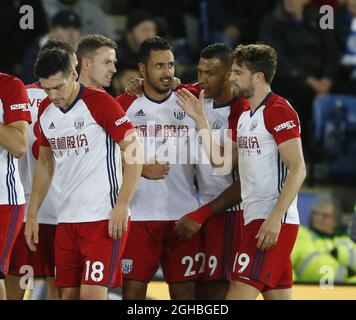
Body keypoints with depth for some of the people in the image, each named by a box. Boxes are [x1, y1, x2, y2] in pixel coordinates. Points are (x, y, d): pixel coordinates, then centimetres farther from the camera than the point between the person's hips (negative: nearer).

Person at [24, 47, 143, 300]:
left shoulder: (100, 103, -11)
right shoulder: (46, 111, 10)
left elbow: (135, 151, -11)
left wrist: (122, 205, -17)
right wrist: (32, 214, 19)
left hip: (104, 218, -7)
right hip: (66, 219, 7)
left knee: (92, 294, -12)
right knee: (68, 294, 7)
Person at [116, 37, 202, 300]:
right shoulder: (124, 106, 2)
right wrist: (142, 169, -11)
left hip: (183, 216, 2)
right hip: (138, 216, -2)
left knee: (184, 291, 2)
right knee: (132, 290, -2)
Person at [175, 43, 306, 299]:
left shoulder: (278, 110, -10)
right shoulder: (245, 116, 19)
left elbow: (298, 170, -16)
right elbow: (220, 160, 19)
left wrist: (275, 219, -23)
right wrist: (200, 119, 14)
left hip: (272, 223, -10)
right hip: (254, 220, 10)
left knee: (238, 296, -14)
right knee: (278, 295, 9)